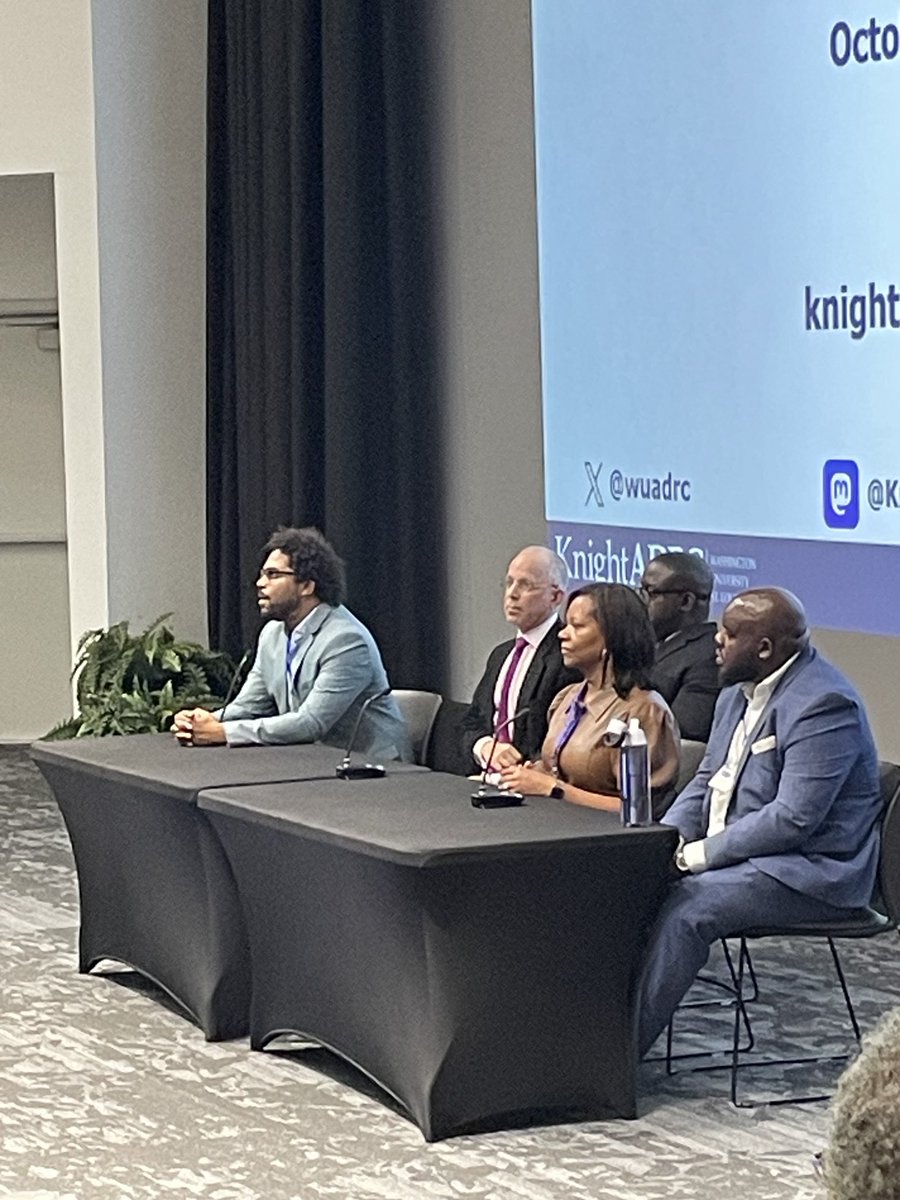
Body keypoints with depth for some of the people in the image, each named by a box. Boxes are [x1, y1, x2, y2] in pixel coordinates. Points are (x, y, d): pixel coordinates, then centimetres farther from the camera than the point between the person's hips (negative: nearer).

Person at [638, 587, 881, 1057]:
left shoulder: (823, 705, -20)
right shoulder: (739, 691, 10)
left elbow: (793, 820, -25)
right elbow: (706, 781, 17)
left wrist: (698, 854, -21)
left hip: (810, 871, -9)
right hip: (743, 855, 9)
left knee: (687, 906, -28)